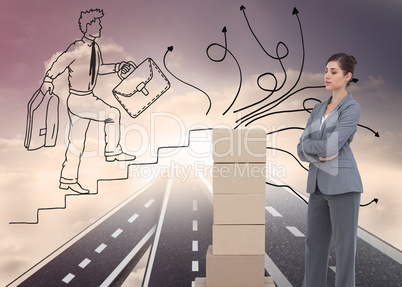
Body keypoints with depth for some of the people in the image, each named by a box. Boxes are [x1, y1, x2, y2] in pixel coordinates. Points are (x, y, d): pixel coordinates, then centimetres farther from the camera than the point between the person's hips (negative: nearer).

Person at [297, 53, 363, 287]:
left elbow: (331, 147, -18)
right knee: (315, 243, 13)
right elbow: (301, 150, 8)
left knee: (344, 245, 3)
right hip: (318, 185, 7)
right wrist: (319, 154, -12)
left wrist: (308, 144, 0)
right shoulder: (318, 109, 14)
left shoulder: (352, 108, -7)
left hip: (342, 185, -7)